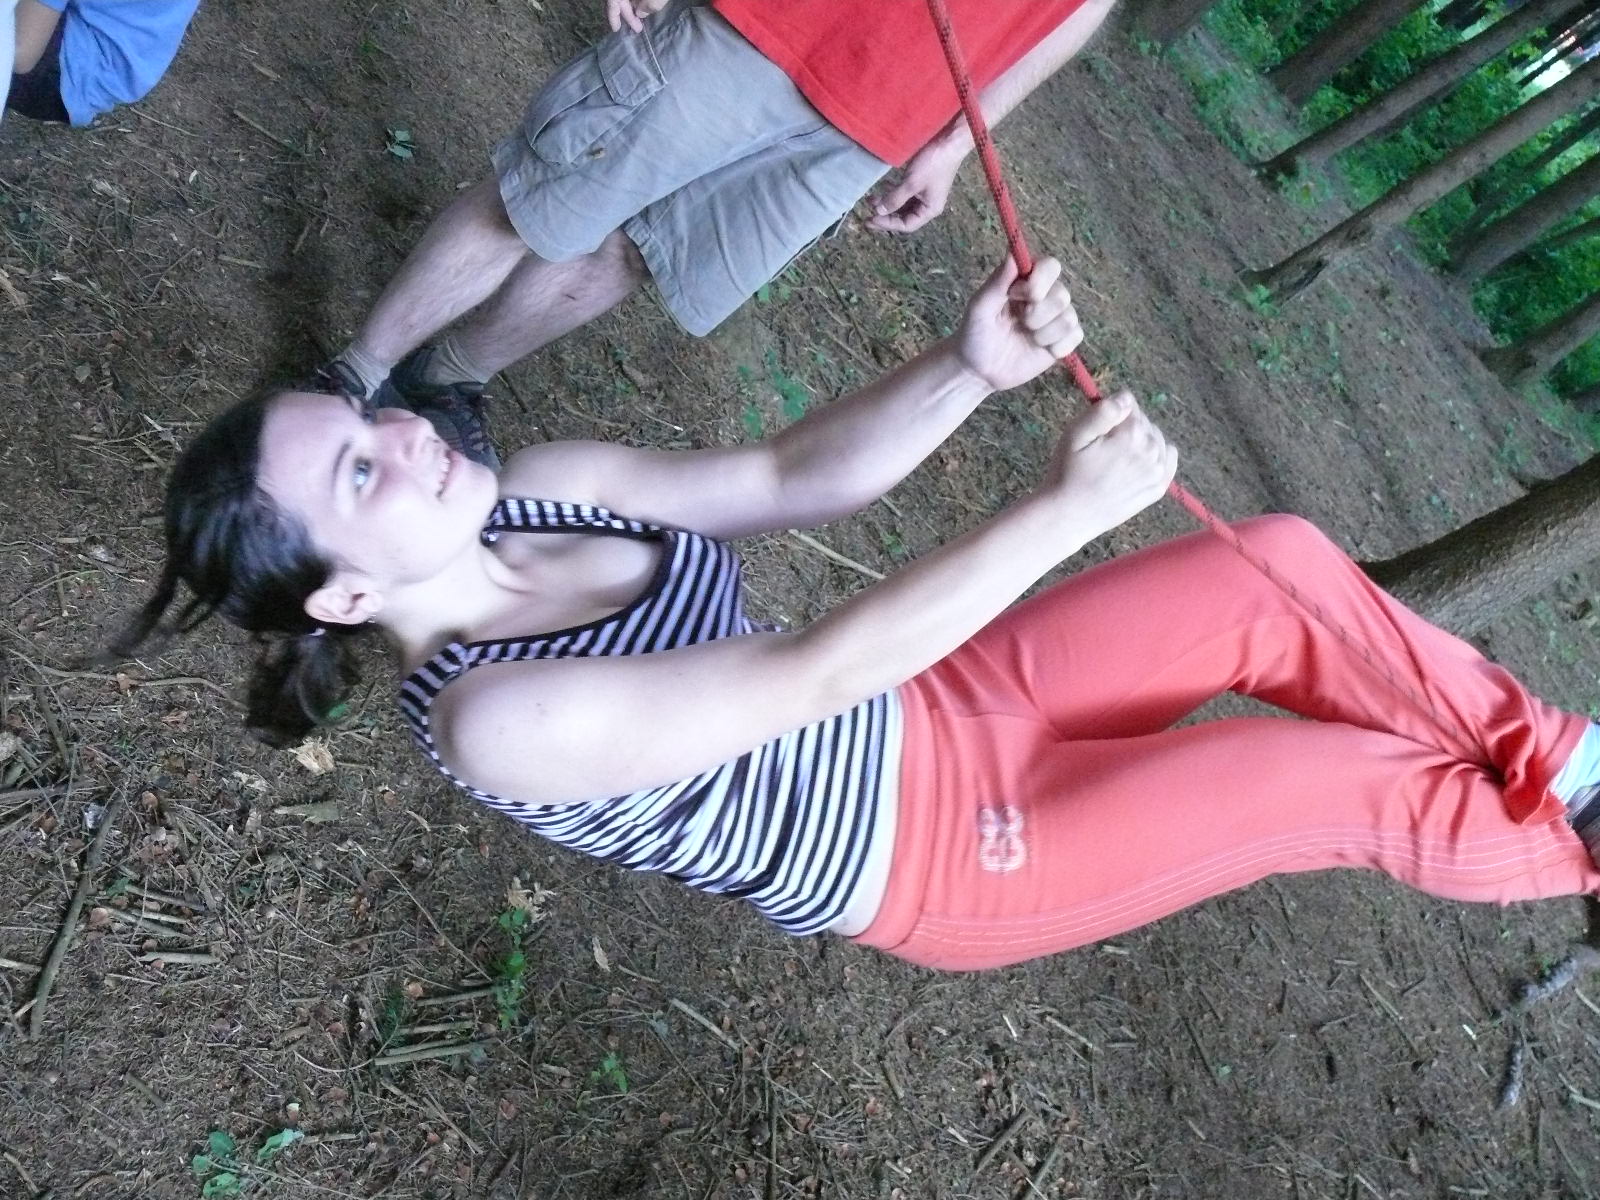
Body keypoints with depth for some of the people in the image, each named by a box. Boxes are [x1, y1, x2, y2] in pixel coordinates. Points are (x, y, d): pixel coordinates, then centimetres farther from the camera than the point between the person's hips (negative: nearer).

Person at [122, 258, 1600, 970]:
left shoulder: (538, 492, -6)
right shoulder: (493, 722, -27)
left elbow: (795, 474, -6)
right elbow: (815, 675, -31)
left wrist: (972, 369, -23)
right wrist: (1066, 506, -30)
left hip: (934, 715, 7)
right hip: (937, 856, -6)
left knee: (1284, 566, -2)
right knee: (1347, 781, -6)